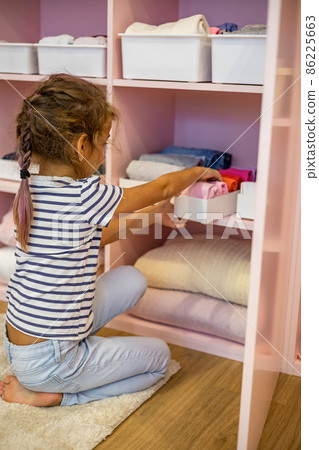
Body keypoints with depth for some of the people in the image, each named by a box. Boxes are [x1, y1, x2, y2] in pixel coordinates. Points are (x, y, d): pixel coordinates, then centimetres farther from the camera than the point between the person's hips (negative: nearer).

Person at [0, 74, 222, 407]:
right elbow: (164, 187, -8)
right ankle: (53, 395, 1)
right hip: (47, 361, -7)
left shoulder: (29, 191, -1)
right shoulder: (86, 196, -25)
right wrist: (199, 172, 12)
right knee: (159, 356, 13)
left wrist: (146, 214, 17)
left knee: (132, 279, 13)